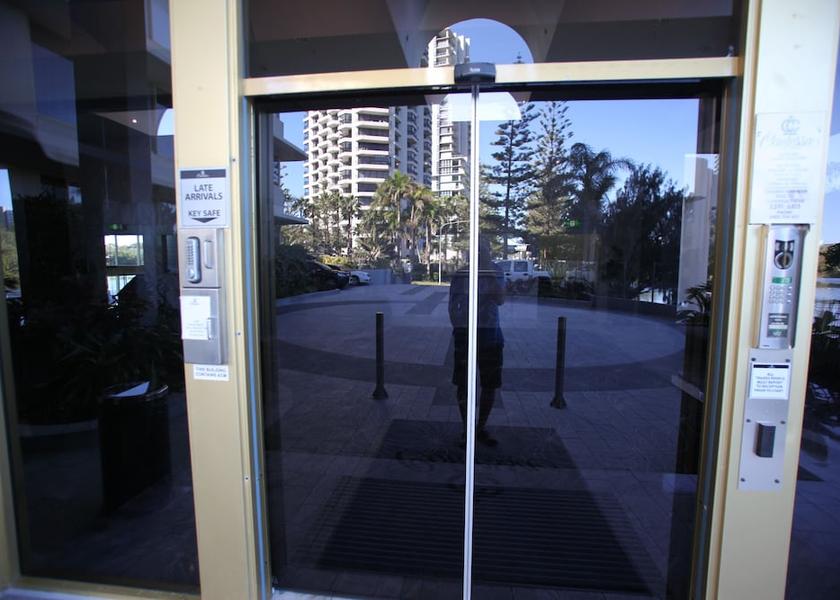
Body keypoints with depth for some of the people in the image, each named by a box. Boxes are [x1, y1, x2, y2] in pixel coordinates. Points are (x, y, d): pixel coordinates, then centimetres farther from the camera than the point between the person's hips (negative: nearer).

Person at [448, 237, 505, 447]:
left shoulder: (496, 274, 3)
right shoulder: (460, 275, 0)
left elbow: (500, 300, -12)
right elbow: (453, 306, 5)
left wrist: (491, 275, -20)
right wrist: (457, 328, -4)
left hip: (490, 333, 2)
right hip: (465, 333, -1)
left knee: (490, 384, 7)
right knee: (463, 384, 5)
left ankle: (481, 428, 26)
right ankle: (467, 429, 22)